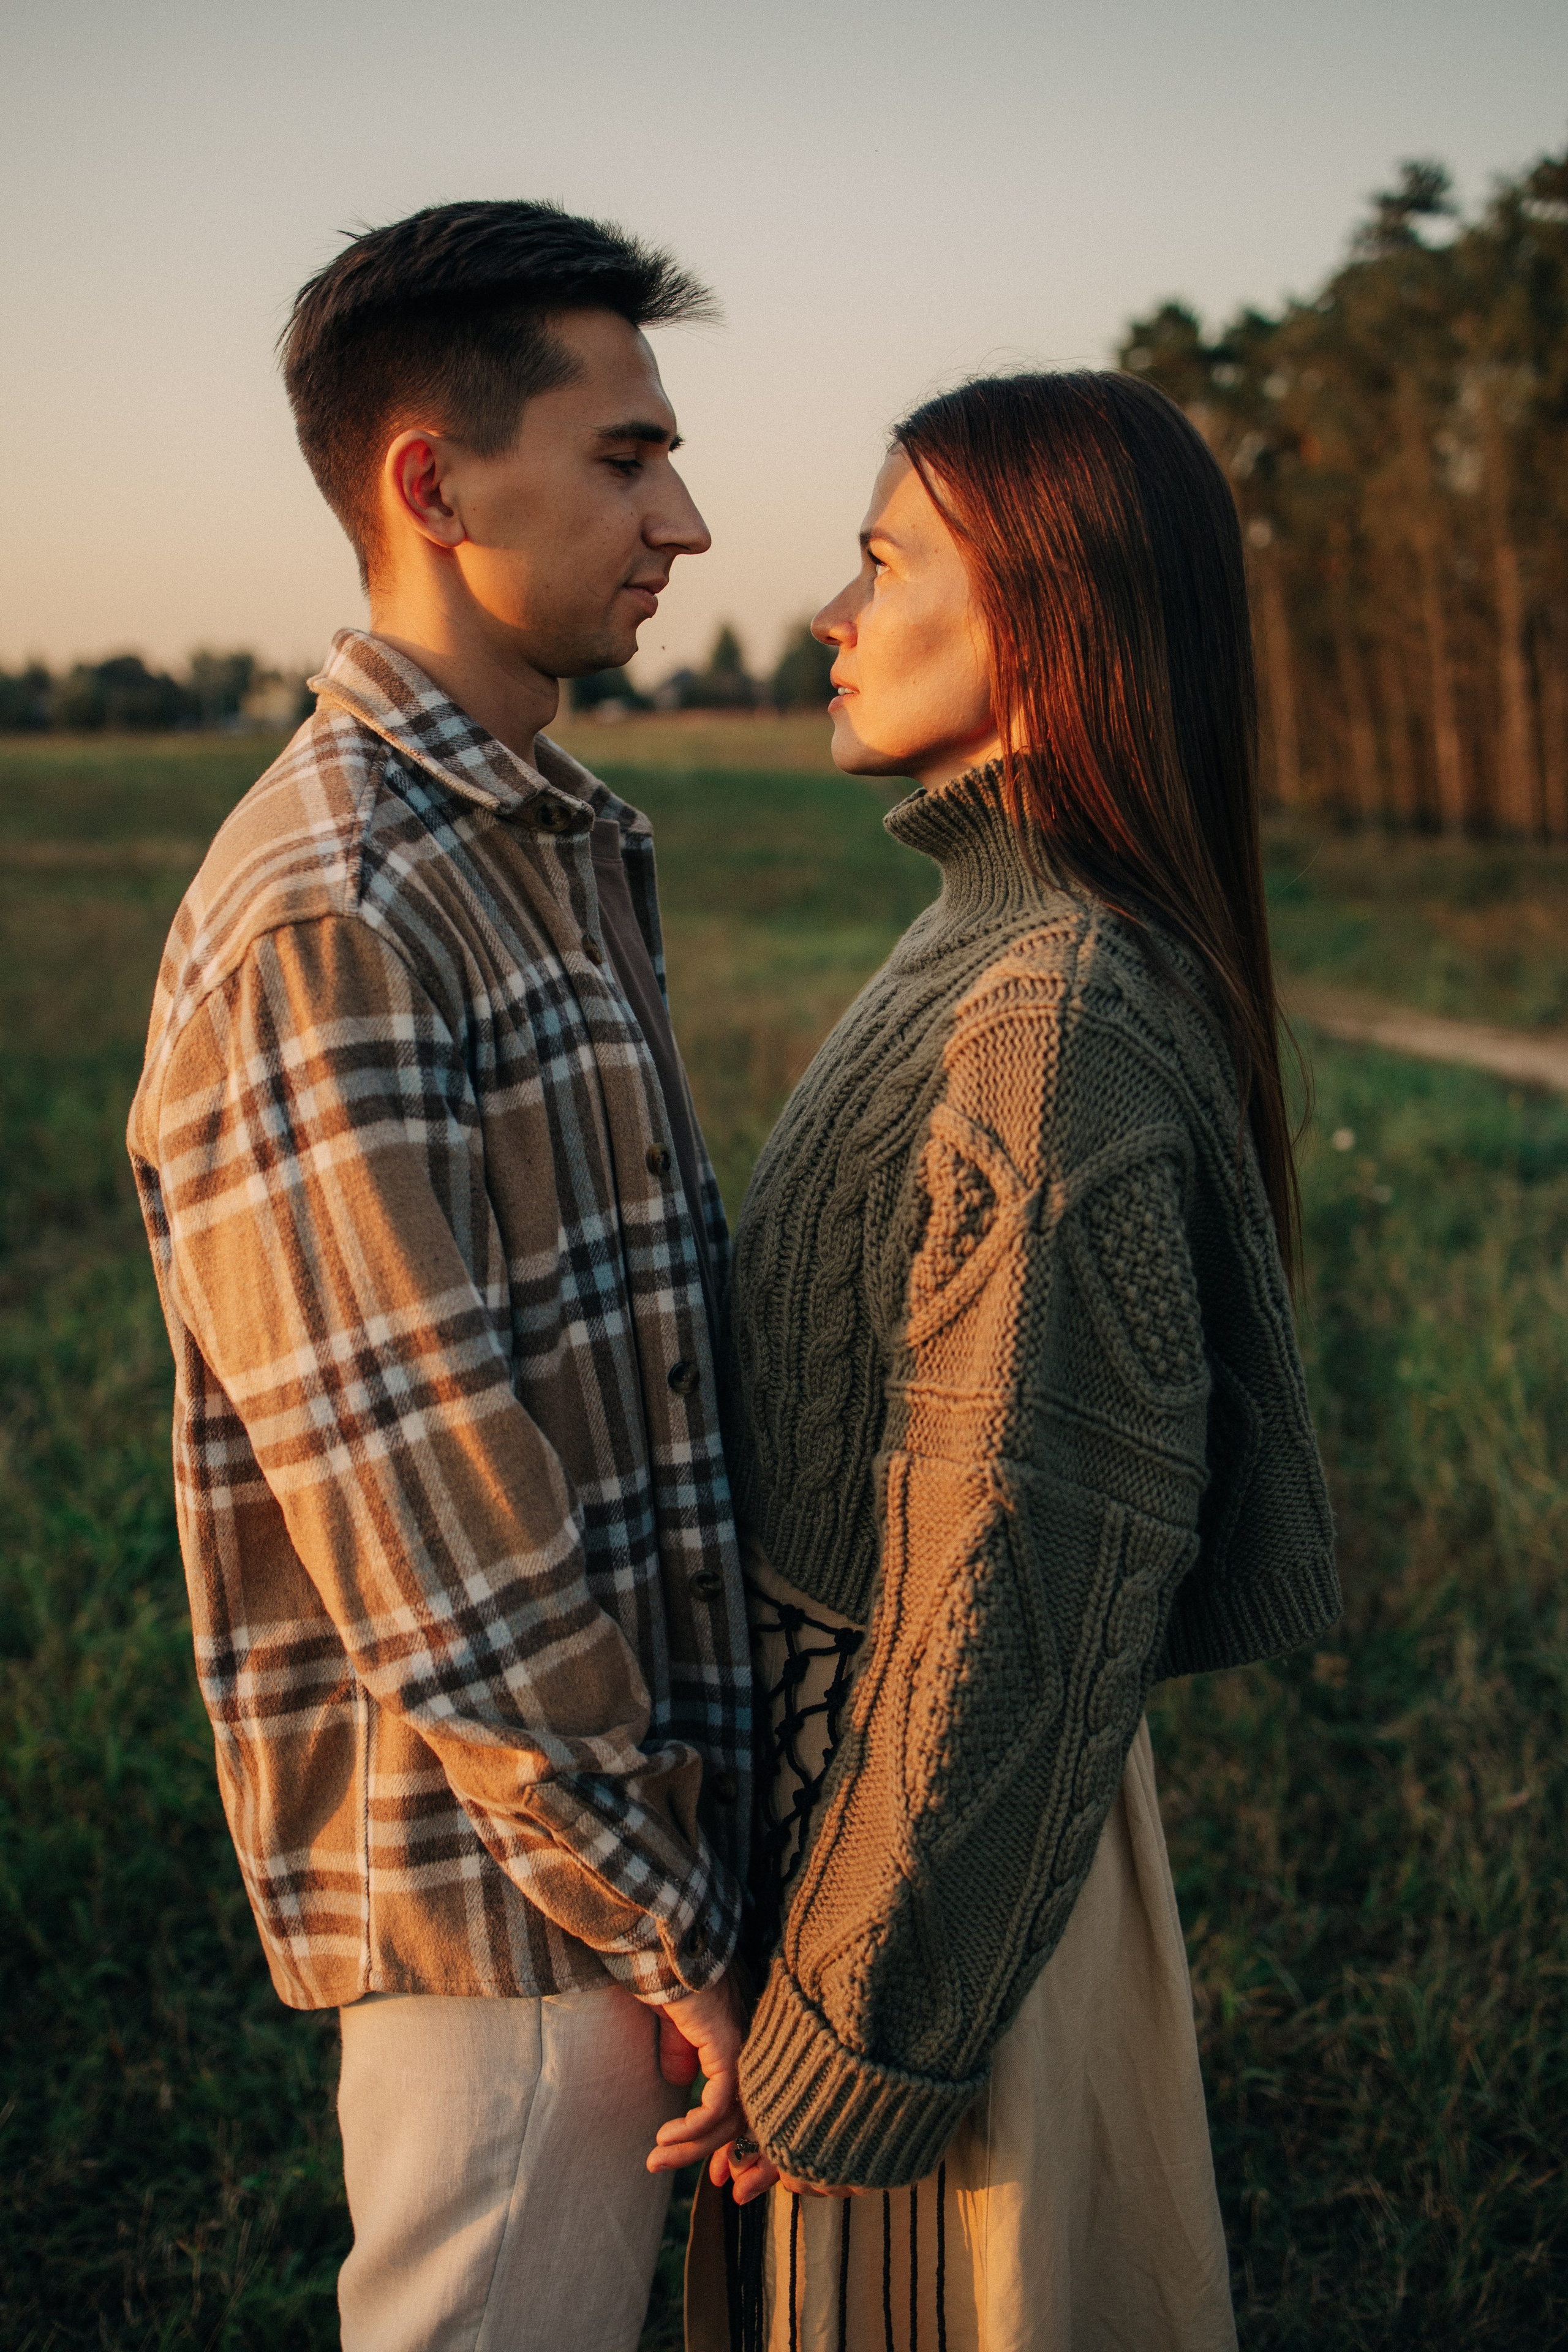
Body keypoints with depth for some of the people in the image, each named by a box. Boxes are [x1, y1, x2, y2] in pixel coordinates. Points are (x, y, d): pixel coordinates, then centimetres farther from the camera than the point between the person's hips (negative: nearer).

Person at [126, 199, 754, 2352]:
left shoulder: (563, 843, 9)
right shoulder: (321, 925, -22)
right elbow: (432, 1544, -24)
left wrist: (701, 1834, 13)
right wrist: (670, 1930, -15)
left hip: (637, 1797, 9)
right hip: (502, 1878, -9)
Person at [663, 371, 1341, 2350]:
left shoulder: (1051, 1023, -27)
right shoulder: (995, 944, 4)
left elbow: (1015, 1589, -26)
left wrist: (850, 2044, -17)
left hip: (945, 1850, -8)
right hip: (877, 1763, 8)